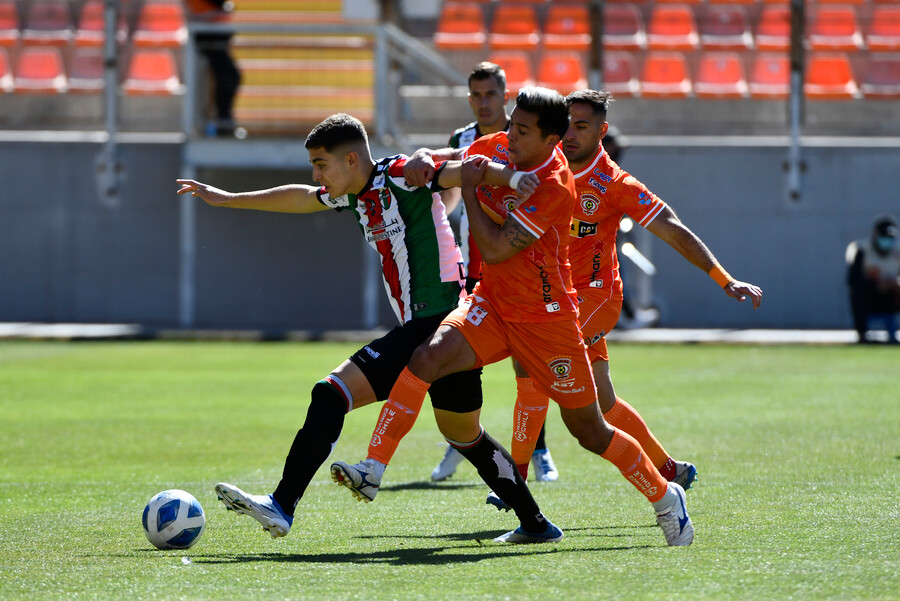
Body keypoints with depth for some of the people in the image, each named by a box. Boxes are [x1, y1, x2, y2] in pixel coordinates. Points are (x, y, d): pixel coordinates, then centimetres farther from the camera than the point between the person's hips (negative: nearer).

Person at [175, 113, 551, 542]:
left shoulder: (402, 176, -10)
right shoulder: (356, 195, 16)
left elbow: (465, 170, -19)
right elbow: (300, 199, 32)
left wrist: (510, 176, -39)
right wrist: (228, 199, 41)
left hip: (432, 325, -10)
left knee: (332, 394, -14)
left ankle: (282, 506, -18)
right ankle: (534, 520, 25)